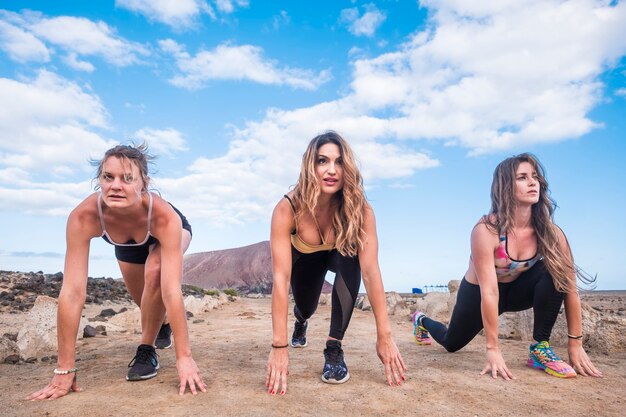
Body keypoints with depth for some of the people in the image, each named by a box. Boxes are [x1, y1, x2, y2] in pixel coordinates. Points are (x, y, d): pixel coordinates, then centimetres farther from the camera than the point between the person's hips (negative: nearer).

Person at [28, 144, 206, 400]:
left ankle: (147, 349, -9)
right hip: (127, 243, 3)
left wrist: (184, 357, -49)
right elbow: (72, 292, -41)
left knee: (155, 272, -33)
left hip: (168, 232, -3)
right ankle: (161, 324, 55)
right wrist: (64, 369, -39)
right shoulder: (83, 216, -42)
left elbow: (171, 290, -49)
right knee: (146, 301, 16)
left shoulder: (165, 216, -46)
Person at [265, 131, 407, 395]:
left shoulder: (360, 210, -35)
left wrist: (384, 335, -42)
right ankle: (301, 319, 41)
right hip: (305, 258, 1)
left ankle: (334, 348, -20)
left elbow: (370, 270, -39)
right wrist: (279, 346, -45)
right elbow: (281, 278, -42)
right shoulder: (287, 209, -38)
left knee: (351, 257, -32)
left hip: (338, 256, -1)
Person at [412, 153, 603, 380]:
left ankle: (540, 348, -12)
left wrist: (575, 344, -17)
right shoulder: (487, 230, -33)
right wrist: (493, 349, -34)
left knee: (554, 272, -26)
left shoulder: (550, 232, -21)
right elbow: (489, 292, -35)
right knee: (451, 343, 14)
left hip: (516, 290, 3)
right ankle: (422, 320, 49)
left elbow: (569, 287, -16)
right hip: (476, 293, -3)